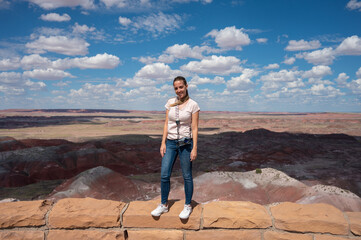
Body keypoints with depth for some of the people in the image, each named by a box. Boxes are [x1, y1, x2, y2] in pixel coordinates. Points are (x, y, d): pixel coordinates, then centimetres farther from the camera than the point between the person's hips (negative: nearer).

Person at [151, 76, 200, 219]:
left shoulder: (193, 105, -5)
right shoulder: (170, 103, 6)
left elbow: (194, 128, -6)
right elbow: (166, 124, 7)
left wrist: (194, 148, -9)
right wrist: (163, 142, 1)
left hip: (185, 143, -3)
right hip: (170, 142, 4)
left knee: (187, 176, 7)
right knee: (164, 175, 2)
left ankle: (188, 206, 24)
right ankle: (163, 205, 21)